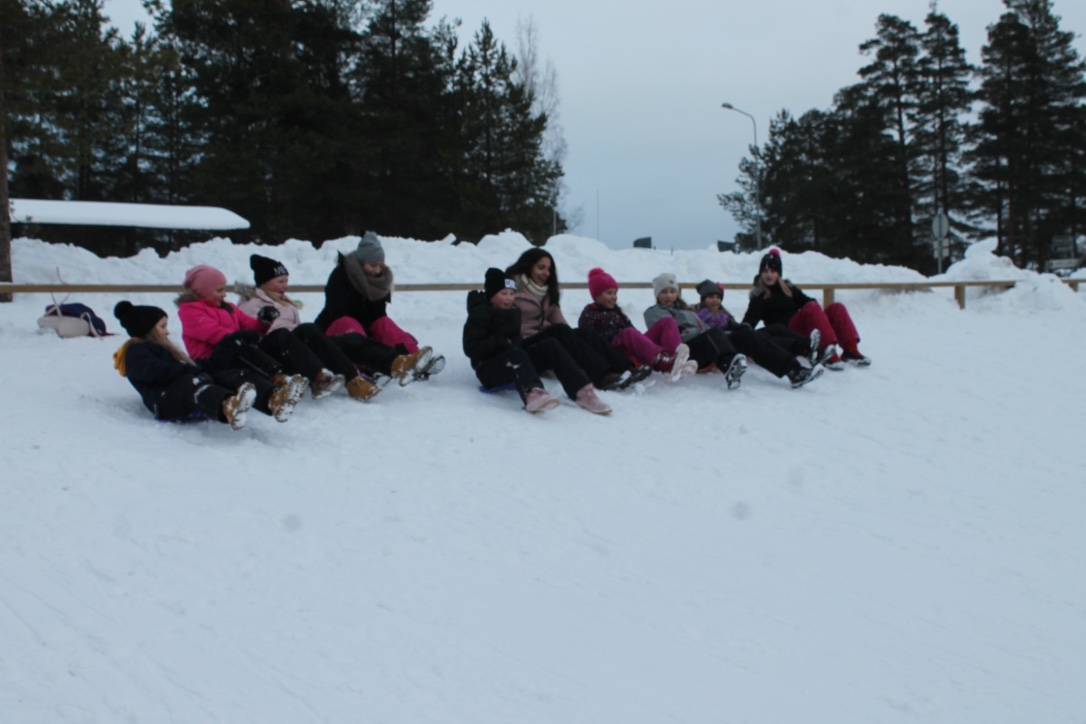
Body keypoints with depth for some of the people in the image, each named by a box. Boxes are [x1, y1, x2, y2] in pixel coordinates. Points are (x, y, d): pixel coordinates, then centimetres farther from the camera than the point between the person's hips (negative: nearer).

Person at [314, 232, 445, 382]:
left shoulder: (382, 277, 4)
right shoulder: (340, 275, -12)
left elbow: (378, 315, 2)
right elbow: (337, 313, -20)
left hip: (366, 328, 5)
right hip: (336, 328, -5)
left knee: (384, 324, -23)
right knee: (348, 324, -36)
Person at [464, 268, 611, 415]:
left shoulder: (513, 311, 16)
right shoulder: (480, 313, -7)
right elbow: (471, 348, -16)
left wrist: (517, 344, 3)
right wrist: (502, 343, -23)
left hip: (515, 363, 7)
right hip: (490, 369, -7)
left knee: (550, 345, -14)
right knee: (516, 353, -38)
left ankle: (582, 391, -30)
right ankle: (532, 394, -73)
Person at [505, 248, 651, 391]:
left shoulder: (547, 291, 22)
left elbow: (558, 320, 13)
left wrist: (570, 336, -5)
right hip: (526, 345, -7)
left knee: (585, 334, -20)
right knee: (560, 331, -33)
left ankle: (627, 368, -40)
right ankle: (602, 376, -50)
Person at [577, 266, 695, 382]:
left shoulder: (616, 310, 33)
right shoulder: (588, 314, 10)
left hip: (635, 346, 8)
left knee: (667, 321, -7)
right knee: (628, 333, -40)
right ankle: (664, 363, -68)